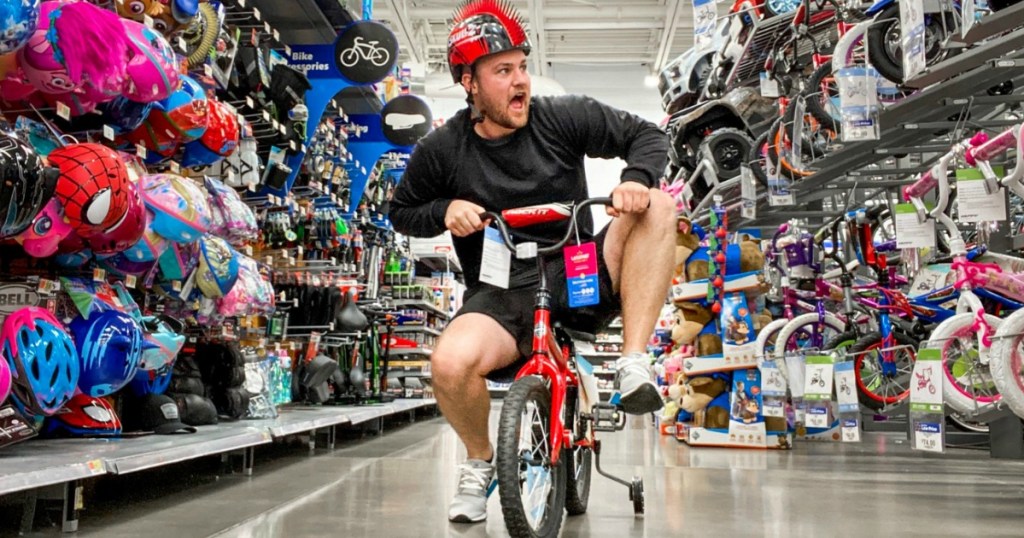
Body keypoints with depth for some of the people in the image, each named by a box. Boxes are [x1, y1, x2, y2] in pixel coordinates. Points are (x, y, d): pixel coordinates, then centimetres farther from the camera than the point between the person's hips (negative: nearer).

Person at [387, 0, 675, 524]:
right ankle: (479, 461, 2)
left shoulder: (563, 117, -2)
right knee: (451, 362, -33)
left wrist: (635, 180, -19)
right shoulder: (442, 150, -1)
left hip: (580, 277, 2)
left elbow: (647, 136, 3)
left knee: (655, 206, -20)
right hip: (501, 293, -1)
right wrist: (444, 211, -10)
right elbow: (401, 212, 12)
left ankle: (633, 365, -22)